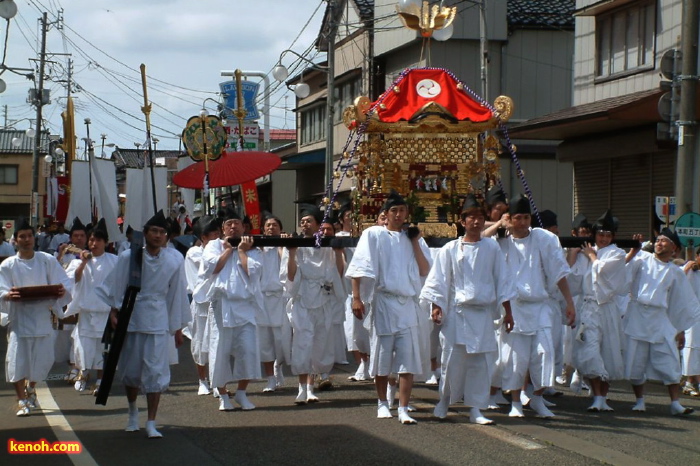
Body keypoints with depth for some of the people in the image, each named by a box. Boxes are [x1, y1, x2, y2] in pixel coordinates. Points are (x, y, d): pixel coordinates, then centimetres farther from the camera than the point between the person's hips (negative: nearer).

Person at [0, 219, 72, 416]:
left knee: (43, 360, 8)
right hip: (19, 317, -2)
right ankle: (22, 401, 5)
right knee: (18, 361, -7)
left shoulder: (47, 261, 4)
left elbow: (63, 284, 2)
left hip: (42, 317, 2)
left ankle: (30, 389, 37)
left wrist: (62, 291, -21)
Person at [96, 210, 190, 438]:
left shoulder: (174, 261, -2)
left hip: (158, 321, 0)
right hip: (130, 318, 0)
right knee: (130, 370, 10)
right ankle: (133, 412, 35)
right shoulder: (128, 257, -5)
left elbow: (177, 295, 4)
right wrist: (114, 312, -3)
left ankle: (151, 423, 1)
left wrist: (178, 327, 8)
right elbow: (116, 287, 2)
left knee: (155, 371, -5)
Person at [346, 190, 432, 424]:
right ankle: (382, 403, 23)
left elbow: (425, 271, 4)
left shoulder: (413, 238, 13)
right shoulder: (374, 235, 2)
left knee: (408, 359, -5)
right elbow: (359, 269, -3)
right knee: (382, 355, 7)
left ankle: (403, 409, -5)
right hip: (384, 302, -2)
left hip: (408, 304, 2)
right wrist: (356, 298, -12)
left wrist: (414, 242, -1)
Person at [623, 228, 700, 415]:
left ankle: (675, 403, -1)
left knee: (670, 363, -5)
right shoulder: (642, 259, 6)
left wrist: (681, 330, 10)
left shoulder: (675, 272, 9)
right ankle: (639, 401, 15)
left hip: (660, 319, 1)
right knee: (635, 363, 2)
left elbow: (682, 303, 13)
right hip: (636, 317, -1)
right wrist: (632, 252, -17)